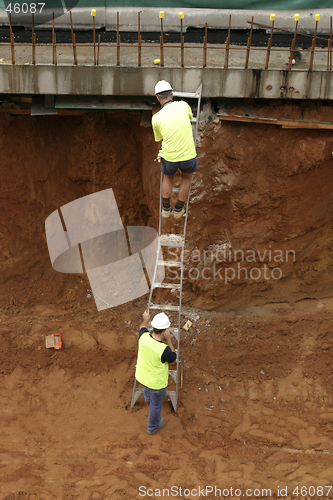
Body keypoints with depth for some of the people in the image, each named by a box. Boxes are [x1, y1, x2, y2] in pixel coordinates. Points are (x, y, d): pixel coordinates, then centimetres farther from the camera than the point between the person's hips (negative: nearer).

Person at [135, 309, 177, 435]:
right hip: (157, 382, -5)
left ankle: (147, 397, 73)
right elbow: (173, 358, -16)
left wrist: (145, 320, 20)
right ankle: (153, 427, 50)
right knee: (156, 405, 24)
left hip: (142, 376, 5)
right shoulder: (164, 350, -40)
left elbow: (142, 327, 1)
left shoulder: (144, 337, -25)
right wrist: (168, 340, -21)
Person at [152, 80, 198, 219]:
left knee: (168, 177, 32)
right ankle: (178, 209, 38)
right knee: (187, 177, 31)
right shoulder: (183, 105, -5)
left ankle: (166, 208, 39)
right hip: (188, 156, 0)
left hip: (169, 157, 0)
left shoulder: (156, 118, -6)